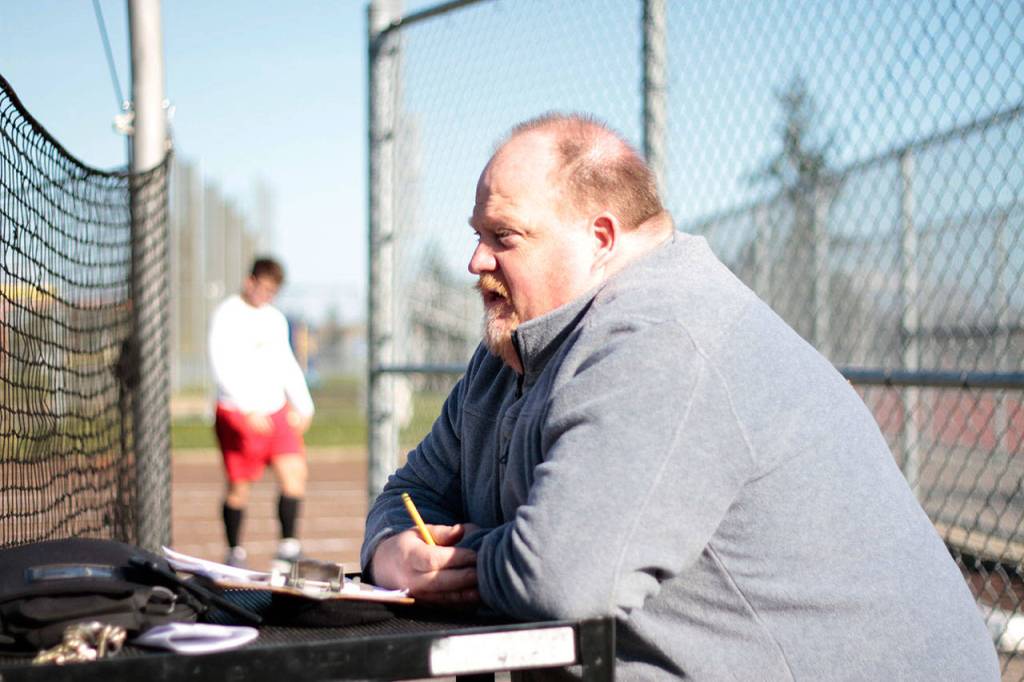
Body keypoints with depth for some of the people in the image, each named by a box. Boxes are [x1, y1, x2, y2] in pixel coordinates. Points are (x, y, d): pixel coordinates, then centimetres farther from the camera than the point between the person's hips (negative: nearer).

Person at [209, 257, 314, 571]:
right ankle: (234, 552, 17)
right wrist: (249, 409, -22)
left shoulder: (275, 318, 15)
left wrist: (302, 405, 11)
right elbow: (222, 366, -15)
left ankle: (288, 548, -3)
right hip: (237, 412, -6)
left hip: (276, 410, 6)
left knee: (295, 473, -8)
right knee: (239, 486, 1)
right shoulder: (227, 315, -7)